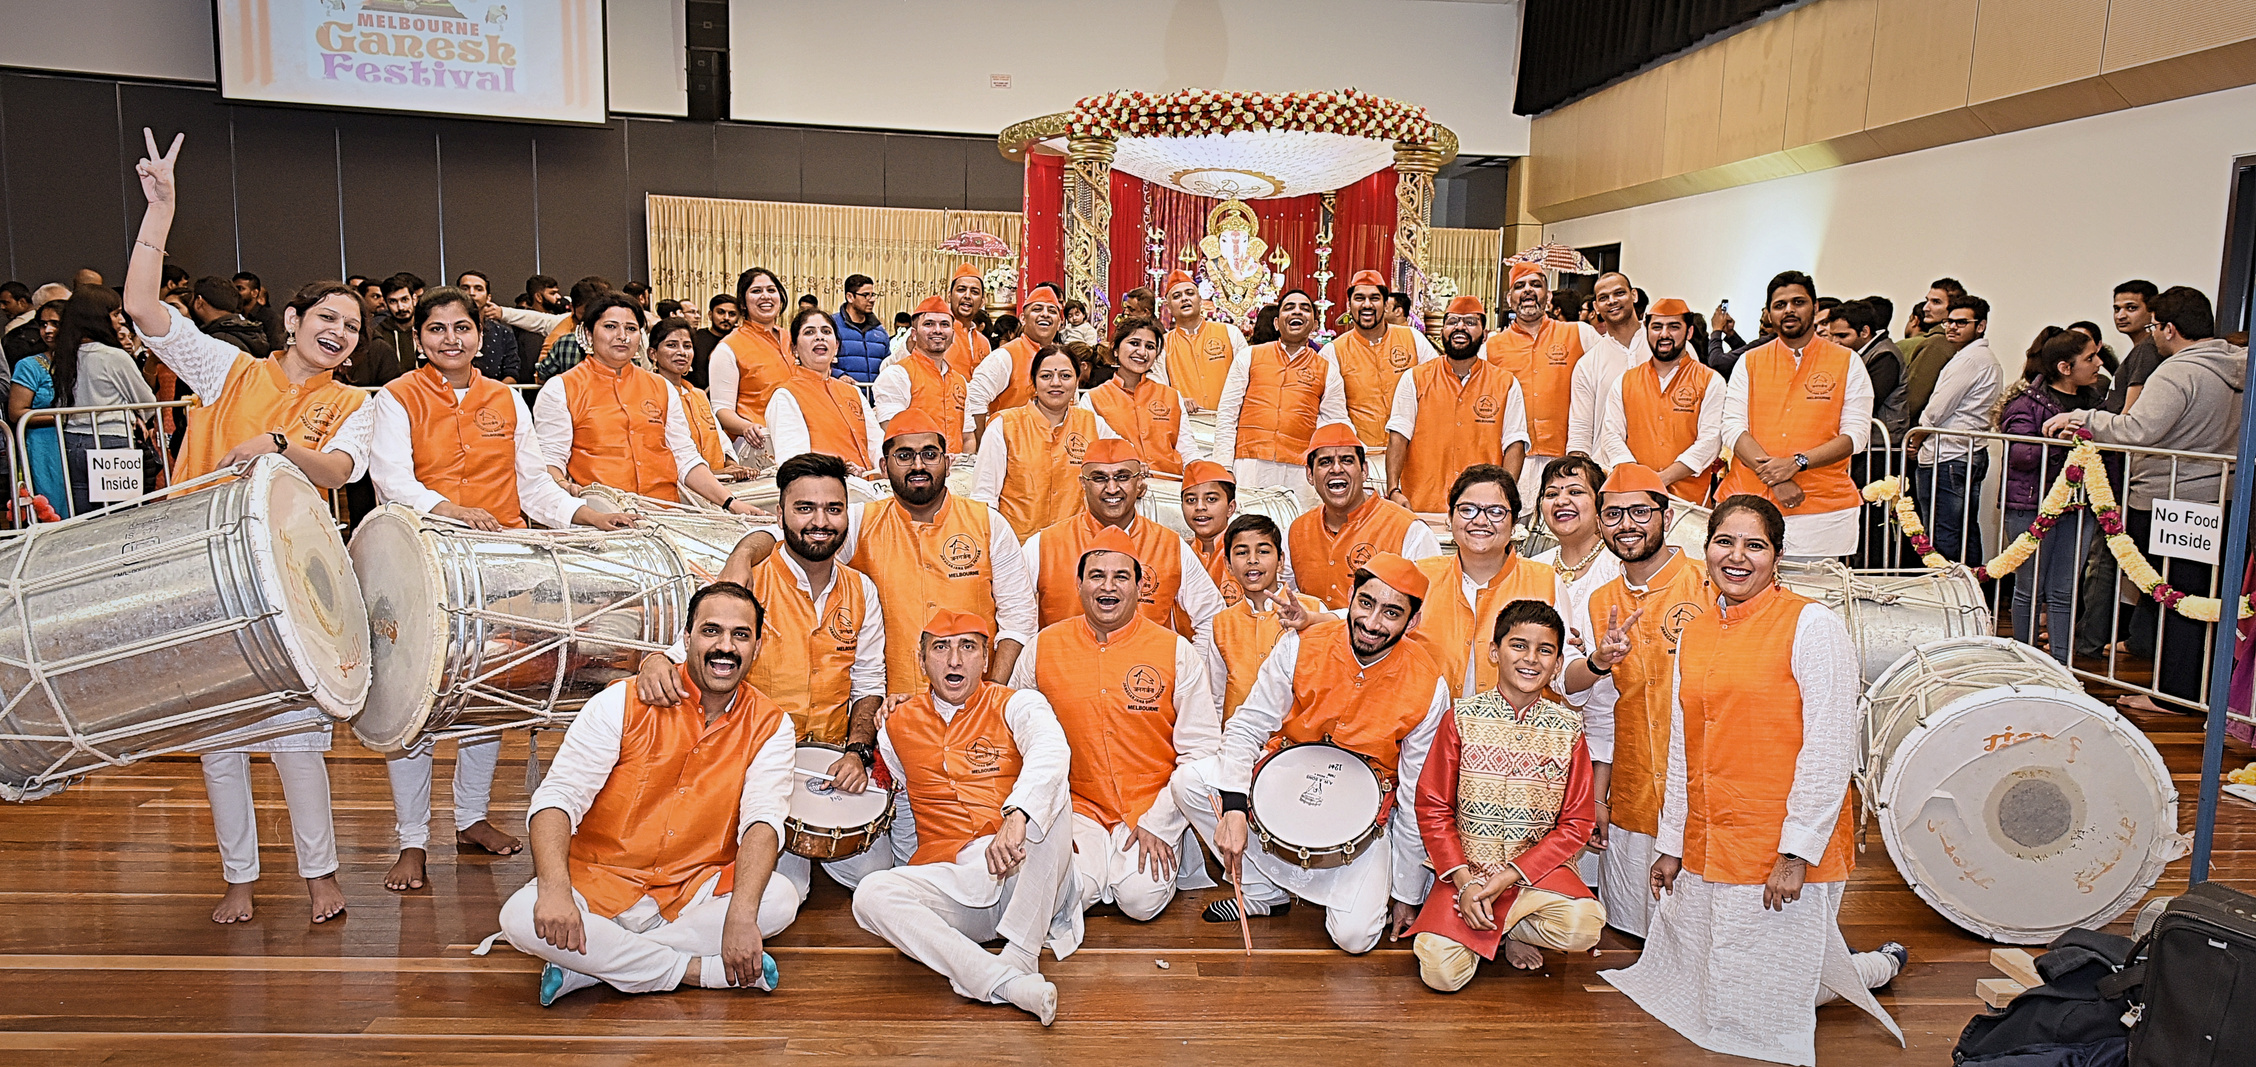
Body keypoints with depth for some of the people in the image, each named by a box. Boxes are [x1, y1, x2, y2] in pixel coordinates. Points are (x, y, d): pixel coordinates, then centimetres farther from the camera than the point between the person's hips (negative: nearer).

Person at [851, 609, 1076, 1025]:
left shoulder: (1016, 705, 2)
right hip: (947, 878, 2)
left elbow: (1051, 752, -22)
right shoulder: (897, 727, 14)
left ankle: (1020, 958, -29)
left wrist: (1017, 817, -39)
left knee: (1048, 790, -29)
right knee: (871, 895, -26)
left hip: (1025, 879, -2)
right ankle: (1003, 981, -36)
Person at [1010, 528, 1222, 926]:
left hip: (1152, 807, -1)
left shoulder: (1177, 651, -4)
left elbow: (1201, 749, -3)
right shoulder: (1043, 648, 1)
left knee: (1141, 899, -23)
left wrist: (1158, 822, -10)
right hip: (1076, 806, 1)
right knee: (1062, 893, -24)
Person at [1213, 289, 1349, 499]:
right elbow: (1226, 414, 8)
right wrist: (1223, 467, 0)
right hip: (1249, 467, 0)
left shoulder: (1327, 370, 14)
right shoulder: (1250, 357, 12)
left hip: (1300, 472, 1)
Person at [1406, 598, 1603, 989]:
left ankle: (1510, 929, 4)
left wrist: (1510, 876, -11)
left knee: (1586, 925, -28)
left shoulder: (1568, 729, 1)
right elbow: (1433, 809, 0)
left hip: (1536, 868, 1)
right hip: (1465, 868, -1)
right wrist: (1465, 881, -12)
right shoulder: (1462, 718, -2)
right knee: (1442, 974, -20)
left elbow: (1576, 823, 0)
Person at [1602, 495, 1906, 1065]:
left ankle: (1878, 965, 30)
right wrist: (1672, 843, 14)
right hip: (1707, 850, 7)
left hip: (1786, 852, -7)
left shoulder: (1812, 624, -10)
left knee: (1763, 1008, 2)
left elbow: (1829, 749, -14)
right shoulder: (1695, 634, 10)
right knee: (1693, 985, 16)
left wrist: (1798, 853, -18)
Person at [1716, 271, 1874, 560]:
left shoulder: (1847, 362, 7)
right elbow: (1733, 428, 0)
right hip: (1750, 502, 1)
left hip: (1824, 507, -1)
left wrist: (1797, 463, -15)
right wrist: (1774, 478, -14)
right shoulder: (1749, 363, 10)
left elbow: (1856, 434, 0)